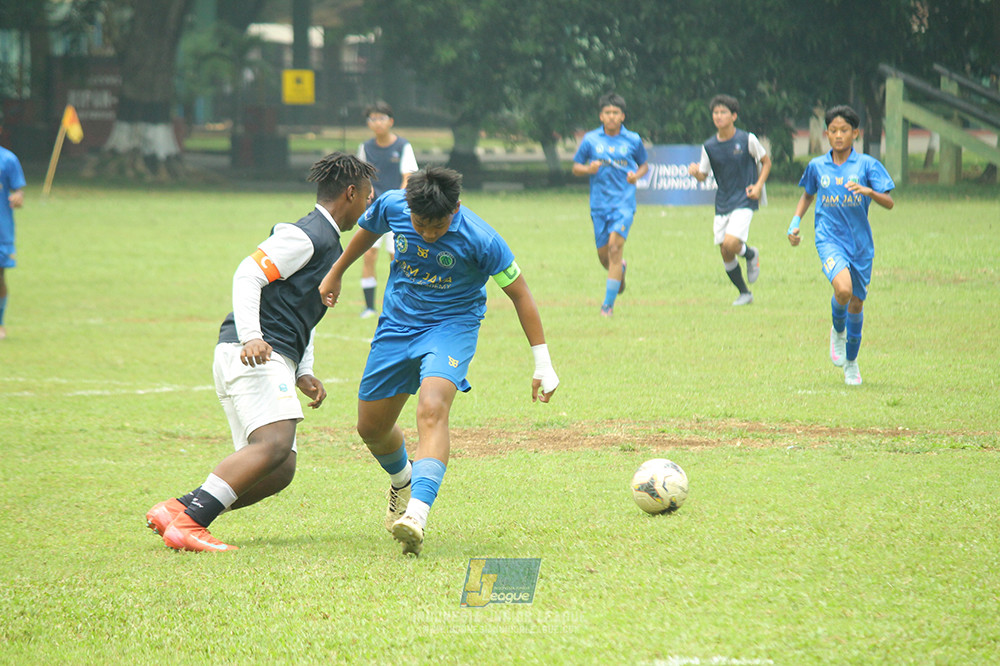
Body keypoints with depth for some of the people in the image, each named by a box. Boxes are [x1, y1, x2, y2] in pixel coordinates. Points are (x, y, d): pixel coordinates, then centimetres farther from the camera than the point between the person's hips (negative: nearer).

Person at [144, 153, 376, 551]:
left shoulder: (327, 243, 27)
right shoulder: (306, 236, -5)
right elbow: (248, 274, -15)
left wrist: (303, 374, 20)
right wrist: (251, 337, -27)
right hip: (254, 355, -10)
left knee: (279, 471, 3)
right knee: (275, 444, -27)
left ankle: (175, 511, -4)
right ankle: (187, 523, -34)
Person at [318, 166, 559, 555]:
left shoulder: (480, 240, -25)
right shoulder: (392, 206, -14)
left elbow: (519, 293, -14)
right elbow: (367, 231, 12)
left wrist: (542, 362, -13)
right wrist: (335, 275, 25)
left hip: (451, 326, -5)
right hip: (397, 325, 5)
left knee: (432, 410, -31)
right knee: (371, 428, 11)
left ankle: (416, 514, -43)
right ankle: (402, 479, 46)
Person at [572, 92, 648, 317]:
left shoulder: (633, 140, 4)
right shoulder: (591, 140, 4)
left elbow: (644, 165, 18)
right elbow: (576, 167, 11)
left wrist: (637, 175, -4)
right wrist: (589, 169, -11)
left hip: (624, 202, -2)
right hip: (599, 203, 2)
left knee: (615, 245, -18)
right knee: (603, 254, 5)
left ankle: (608, 304, -15)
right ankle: (620, 269, 44)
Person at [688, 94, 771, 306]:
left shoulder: (747, 140, -7)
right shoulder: (709, 147, 2)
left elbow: (766, 162, 6)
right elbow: (703, 175, 8)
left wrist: (758, 185, -8)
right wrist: (696, 172, -16)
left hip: (744, 202, -4)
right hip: (722, 204, 4)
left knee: (730, 243, -23)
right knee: (726, 255, 3)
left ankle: (751, 254, 11)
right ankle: (744, 294, 22)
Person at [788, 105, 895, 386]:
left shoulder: (867, 165, -3)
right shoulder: (817, 166, 4)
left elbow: (889, 203, -8)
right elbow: (807, 195, 23)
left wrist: (868, 191, -27)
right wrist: (796, 222, 9)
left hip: (860, 243, 1)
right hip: (829, 238, -1)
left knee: (856, 303, 10)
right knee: (843, 289, -27)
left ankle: (851, 362, 31)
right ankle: (837, 331, 6)